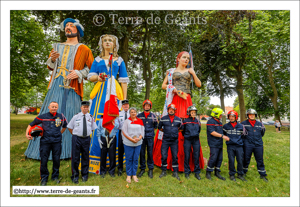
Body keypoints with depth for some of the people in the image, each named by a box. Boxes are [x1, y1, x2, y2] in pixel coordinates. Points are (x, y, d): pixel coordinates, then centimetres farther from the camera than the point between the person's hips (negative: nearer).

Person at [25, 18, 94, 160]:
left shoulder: (83, 49, 9)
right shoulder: (57, 47, 22)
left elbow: (91, 67, 2)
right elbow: (50, 66, 24)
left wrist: (79, 73, -13)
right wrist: (52, 59, 3)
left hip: (71, 86, -4)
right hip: (56, 84, 5)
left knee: (69, 116, -6)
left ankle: (67, 151, 4)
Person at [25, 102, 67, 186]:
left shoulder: (61, 117, 3)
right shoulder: (42, 117, -1)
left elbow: (65, 126, 20)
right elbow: (31, 125, 7)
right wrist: (27, 134, -6)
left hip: (57, 142, 1)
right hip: (45, 141, -1)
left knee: (56, 159, 7)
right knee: (43, 160, 2)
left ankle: (55, 176, 26)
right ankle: (44, 178, 21)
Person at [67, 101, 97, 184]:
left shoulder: (91, 117, 5)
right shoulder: (76, 116, 0)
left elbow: (93, 128, 16)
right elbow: (69, 127, 9)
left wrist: (88, 134, 6)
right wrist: (75, 134, 3)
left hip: (86, 139, 2)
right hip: (76, 139, -1)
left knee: (85, 157, 11)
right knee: (75, 157, 2)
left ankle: (84, 175, 27)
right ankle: (75, 176, 18)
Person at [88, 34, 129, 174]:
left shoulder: (119, 60, 15)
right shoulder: (97, 60, 18)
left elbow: (124, 80, 10)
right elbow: (90, 76, 12)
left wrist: (124, 99, 1)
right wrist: (97, 77, -12)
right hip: (100, 92, 1)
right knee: (98, 123, -5)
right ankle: (96, 161, 5)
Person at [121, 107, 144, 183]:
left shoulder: (140, 121, 8)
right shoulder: (127, 121, 0)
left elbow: (142, 131, 7)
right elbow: (124, 132, -6)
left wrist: (139, 138, -11)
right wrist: (131, 139, -14)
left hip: (138, 143, 3)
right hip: (128, 143, -2)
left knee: (136, 159, 9)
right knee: (129, 159, 6)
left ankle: (134, 175, 23)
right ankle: (128, 175, 20)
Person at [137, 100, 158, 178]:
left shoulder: (153, 116, 5)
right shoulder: (139, 115, 4)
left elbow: (156, 125, 16)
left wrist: (151, 130, 9)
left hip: (150, 137, 0)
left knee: (150, 153, 4)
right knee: (142, 153, 6)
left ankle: (151, 169, 17)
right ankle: (142, 169, 21)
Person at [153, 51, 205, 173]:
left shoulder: (190, 71, 20)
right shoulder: (171, 71, 15)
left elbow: (199, 85, 13)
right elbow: (163, 85, 8)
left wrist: (193, 73, 2)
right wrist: (174, 89, -5)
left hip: (186, 101, 2)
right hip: (173, 100, -2)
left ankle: (188, 162, 3)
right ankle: (168, 160, 1)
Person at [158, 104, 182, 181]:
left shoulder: (178, 119, 3)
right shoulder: (163, 119, 0)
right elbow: (159, 127, 12)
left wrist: (175, 131, 8)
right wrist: (165, 131, 7)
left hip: (174, 141, 1)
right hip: (165, 140, -1)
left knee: (175, 156, 6)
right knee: (164, 156, 1)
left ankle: (175, 172, 20)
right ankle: (163, 171, 20)